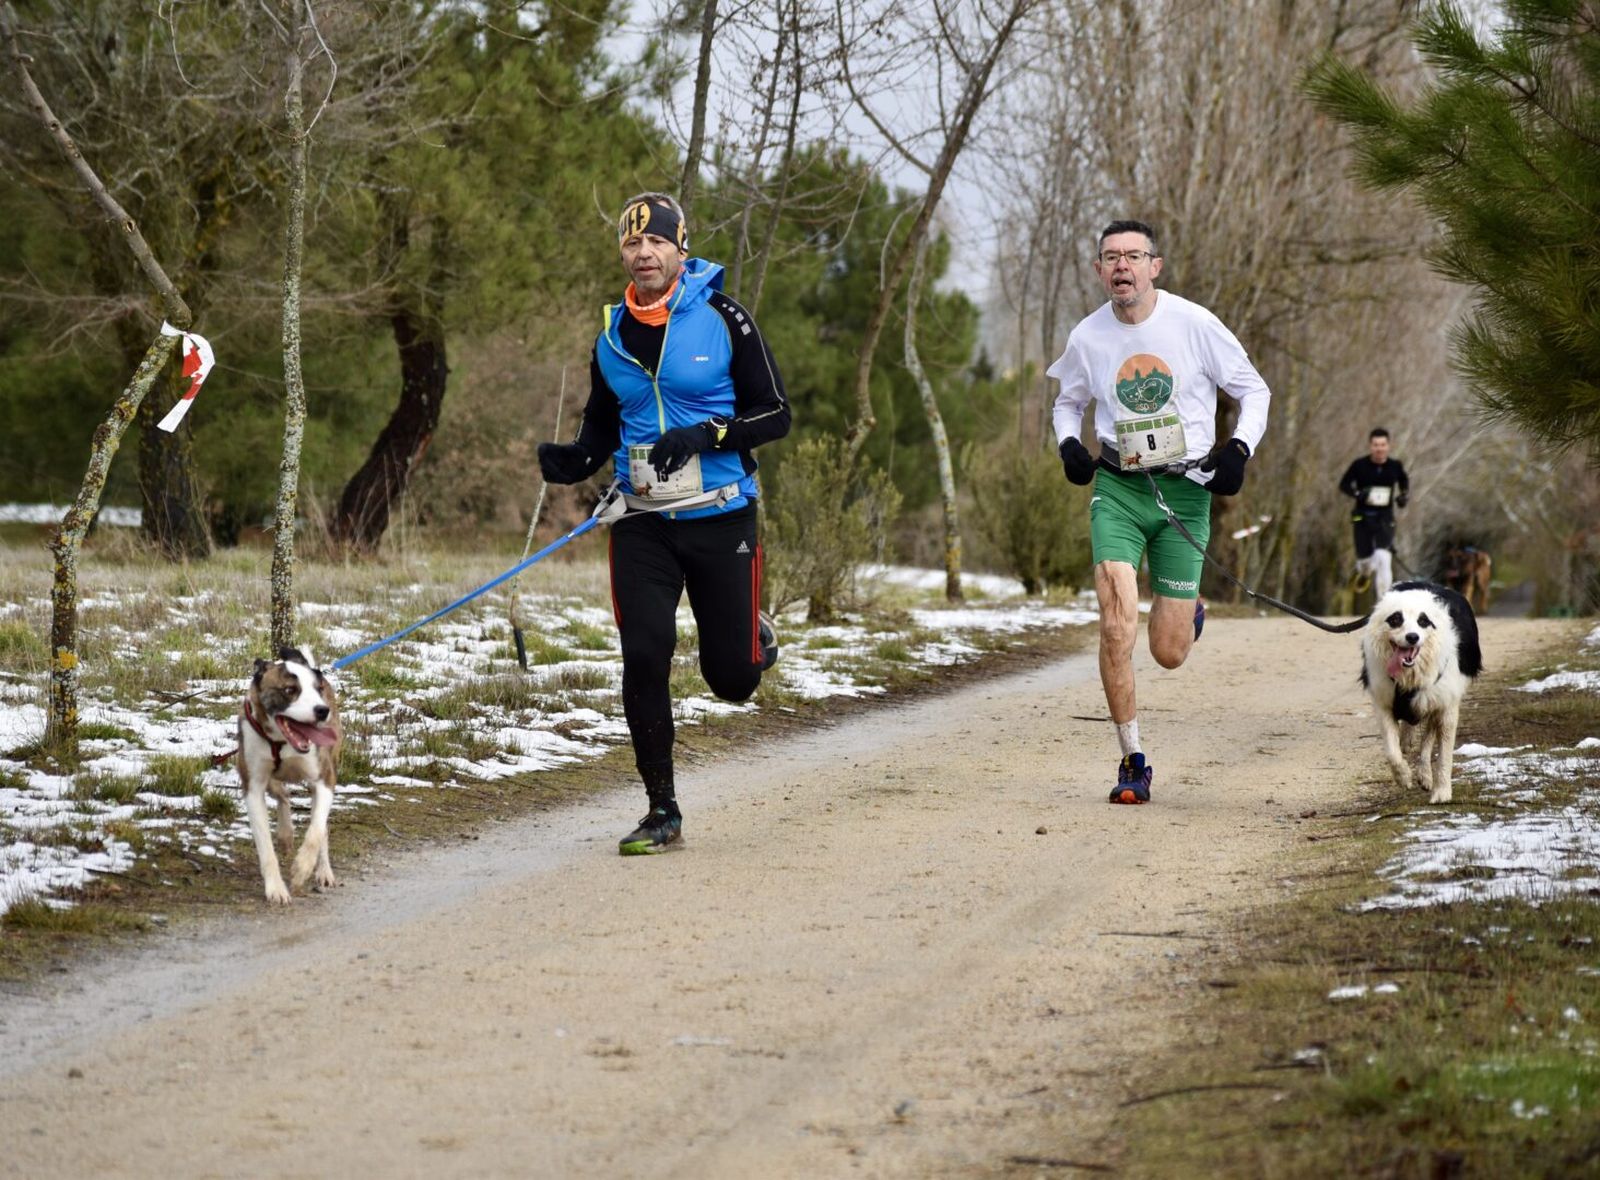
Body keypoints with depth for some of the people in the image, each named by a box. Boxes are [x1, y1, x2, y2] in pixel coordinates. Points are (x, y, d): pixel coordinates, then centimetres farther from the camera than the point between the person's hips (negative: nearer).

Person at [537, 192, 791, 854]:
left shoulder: (723, 320, -6)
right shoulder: (611, 337, 7)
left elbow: (775, 415, -4)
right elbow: (599, 432, 17)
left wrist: (706, 434, -20)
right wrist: (569, 463, -5)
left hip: (721, 519, -3)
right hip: (642, 523, 3)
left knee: (731, 679, 2)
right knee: (643, 661, -10)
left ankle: (756, 640, 41)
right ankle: (662, 813, 2)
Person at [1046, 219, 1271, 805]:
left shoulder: (1194, 324, -6)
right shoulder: (1088, 338, 1)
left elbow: (1254, 390, 5)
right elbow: (1069, 401, 21)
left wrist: (1239, 448, -12)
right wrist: (1069, 443, 0)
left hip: (1184, 490, -1)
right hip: (1117, 488, 1)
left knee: (1169, 653, 0)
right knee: (1116, 628, -17)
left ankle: (1190, 611, 40)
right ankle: (1133, 761, -3)